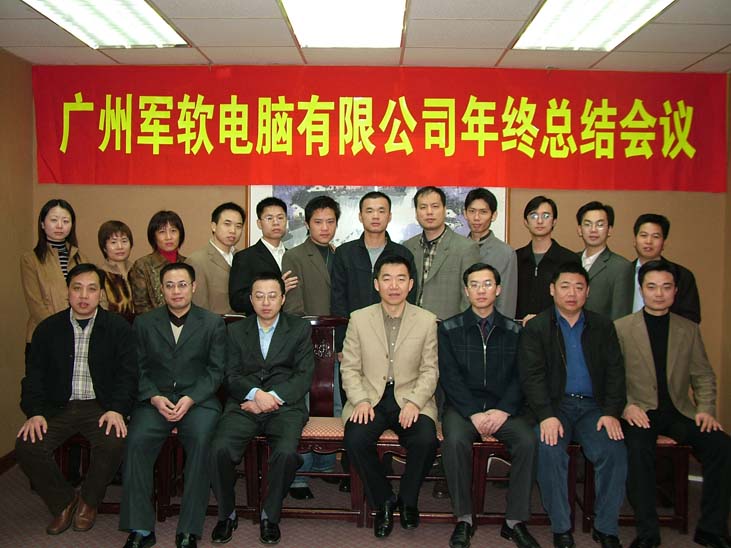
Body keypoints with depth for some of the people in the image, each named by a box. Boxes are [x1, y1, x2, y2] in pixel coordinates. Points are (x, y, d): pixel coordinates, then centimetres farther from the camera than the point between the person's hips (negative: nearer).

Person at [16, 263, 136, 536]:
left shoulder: (118, 328, 2)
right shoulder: (47, 328, 9)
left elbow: (127, 374, -2)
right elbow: (34, 376, 6)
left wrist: (116, 410, -18)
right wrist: (35, 412, -10)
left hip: (100, 406, -2)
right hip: (58, 407, 3)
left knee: (112, 443, -30)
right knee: (26, 446, -22)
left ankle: (88, 501, 2)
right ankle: (63, 501, 5)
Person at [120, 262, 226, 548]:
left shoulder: (213, 323, 8)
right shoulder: (144, 323, 14)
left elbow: (216, 370, 2)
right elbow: (139, 369, 8)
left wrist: (190, 399, -12)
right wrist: (155, 398, -10)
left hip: (198, 399, -1)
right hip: (155, 399, 2)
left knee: (201, 440, -30)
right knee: (136, 441, -26)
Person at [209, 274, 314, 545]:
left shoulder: (300, 328, 11)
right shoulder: (236, 331, 16)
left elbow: (304, 376, 2)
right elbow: (231, 376, 7)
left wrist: (273, 397, -12)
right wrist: (256, 393, -13)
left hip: (285, 404, -1)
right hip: (244, 404, 2)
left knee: (286, 453, -30)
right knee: (219, 449, -25)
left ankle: (270, 516, -3)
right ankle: (227, 514, 1)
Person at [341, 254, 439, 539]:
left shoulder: (427, 320, 3)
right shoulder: (359, 319, 4)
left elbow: (429, 370, 4)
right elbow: (349, 368, 4)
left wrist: (414, 402, -13)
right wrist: (360, 401, -12)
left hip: (411, 398, 0)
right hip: (370, 398, 1)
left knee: (426, 440, -28)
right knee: (355, 438, -28)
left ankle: (408, 500, 5)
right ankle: (383, 501, 1)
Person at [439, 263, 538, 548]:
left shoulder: (513, 331, 11)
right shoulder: (449, 329, 6)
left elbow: (520, 377, 4)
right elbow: (449, 376, -3)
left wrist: (503, 410, -13)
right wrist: (474, 413, -14)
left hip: (503, 408, 2)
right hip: (463, 405, -1)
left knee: (528, 441, -26)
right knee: (455, 440, -31)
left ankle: (515, 521, -10)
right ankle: (464, 519, -13)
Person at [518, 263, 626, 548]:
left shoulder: (602, 326, 14)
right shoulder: (535, 328, 4)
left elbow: (615, 372, 8)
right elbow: (532, 376, -6)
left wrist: (611, 412, -8)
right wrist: (546, 416, -20)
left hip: (593, 406, 3)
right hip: (553, 405, -2)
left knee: (614, 450, -23)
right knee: (549, 450, -28)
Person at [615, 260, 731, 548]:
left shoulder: (689, 329, 13)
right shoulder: (621, 328, 3)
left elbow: (703, 377, 14)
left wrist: (706, 409, -3)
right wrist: (626, 406, -16)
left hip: (679, 411, 3)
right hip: (639, 412, -3)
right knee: (638, 447, -33)